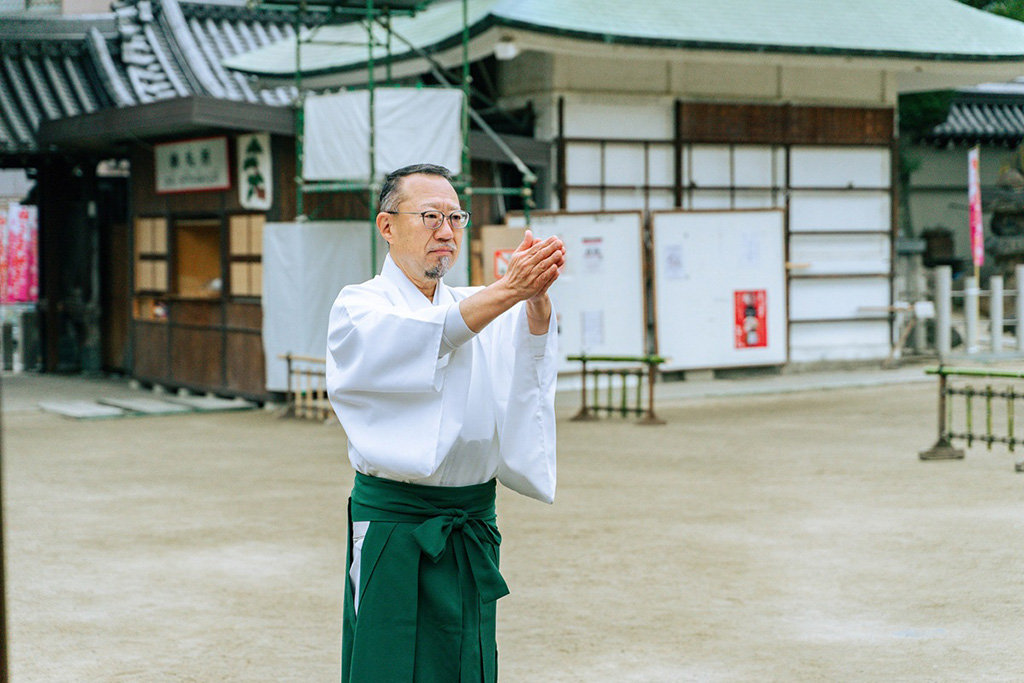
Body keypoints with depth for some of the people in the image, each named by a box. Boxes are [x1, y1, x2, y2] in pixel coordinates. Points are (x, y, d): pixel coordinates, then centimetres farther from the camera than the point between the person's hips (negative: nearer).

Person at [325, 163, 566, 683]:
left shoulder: (482, 306, 14)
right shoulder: (360, 308, -1)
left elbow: (526, 352, -7)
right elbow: (423, 339, -23)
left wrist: (537, 298, -29)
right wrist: (507, 289, -35)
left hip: (472, 534, 5)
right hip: (393, 532, -5)